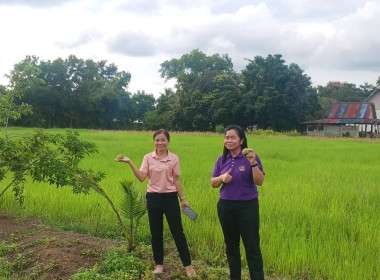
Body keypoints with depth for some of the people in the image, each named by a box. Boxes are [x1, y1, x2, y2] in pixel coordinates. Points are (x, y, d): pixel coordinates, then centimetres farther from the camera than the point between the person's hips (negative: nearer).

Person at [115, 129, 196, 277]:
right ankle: (159, 263, 26)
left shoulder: (174, 158, -1)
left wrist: (183, 199, 2)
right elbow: (141, 178, -8)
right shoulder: (148, 158, 1)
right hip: (153, 198, 1)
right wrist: (130, 163, -17)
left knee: (177, 232, 3)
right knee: (156, 232, 10)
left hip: (170, 198, -1)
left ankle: (187, 264, 15)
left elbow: (176, 181, 3)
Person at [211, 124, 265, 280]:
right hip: (225, 207, 5)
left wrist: (253, 163, -27)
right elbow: (213, 183, 8)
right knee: (231, 246, 15)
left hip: (247, 207, -4)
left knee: (252, 248, -2)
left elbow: (259, 182, -14)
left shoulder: (251, 157, -7)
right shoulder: (221, 159, 6)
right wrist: (222, 178, -13)